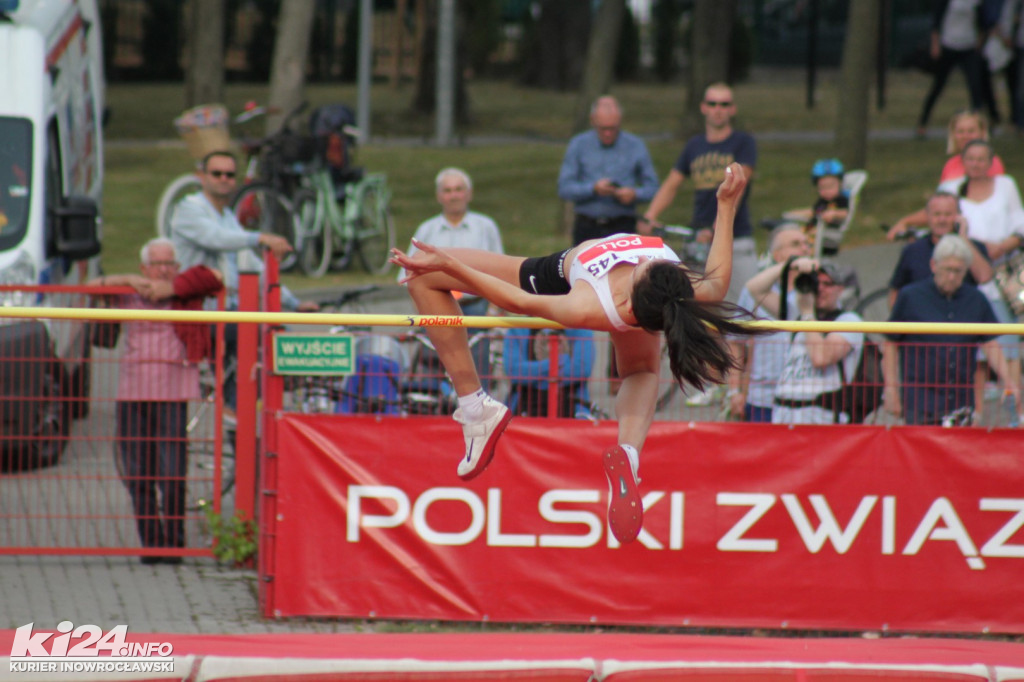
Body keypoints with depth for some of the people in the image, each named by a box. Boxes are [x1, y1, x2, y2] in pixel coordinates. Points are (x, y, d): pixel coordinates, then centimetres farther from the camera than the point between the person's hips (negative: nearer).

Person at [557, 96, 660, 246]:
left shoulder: (636, 146, 6)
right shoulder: (578, 145, 5)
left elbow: (652, 188, 7)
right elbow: (564, 188, 0)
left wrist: (634, 194, -14)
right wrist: (593, 188, -16)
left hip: (622, 227, -1)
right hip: (587, 229, 1)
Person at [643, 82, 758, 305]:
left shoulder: (743, 143, 1)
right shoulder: (695, 145, 14)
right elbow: (670, 186, 13)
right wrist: (649, 217, -4)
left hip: (736, 239, -4)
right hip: (697, 239, 4)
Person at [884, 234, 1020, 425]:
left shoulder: (976, 300, 9)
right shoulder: (910, 296, 2)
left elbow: (991, 345, 8)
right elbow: (891, 344, 5)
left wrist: (1007, 378, -9)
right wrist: (891, 389, -1)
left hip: (962, 404, 3)